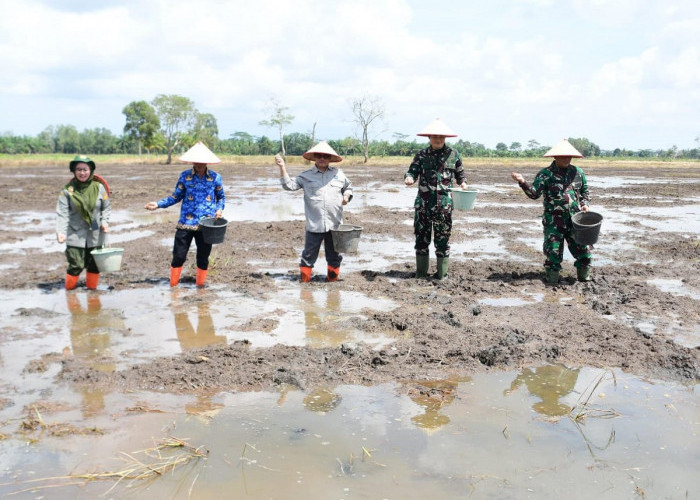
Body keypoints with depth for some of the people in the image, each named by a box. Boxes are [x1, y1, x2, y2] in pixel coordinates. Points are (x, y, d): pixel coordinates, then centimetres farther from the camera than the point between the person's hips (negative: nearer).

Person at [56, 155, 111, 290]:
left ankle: (92, 289, 29)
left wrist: (105, 221, -8)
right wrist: (61, 232, -23)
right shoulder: (68, 190, -7)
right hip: (75, 235, -2)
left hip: (95, 235, 2)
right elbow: (62, 213, -11)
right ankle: (69, 290, 13)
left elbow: (106, 208, 9)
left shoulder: (99, 187, -1)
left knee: (94, 265, 11)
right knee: (76, 265, -8)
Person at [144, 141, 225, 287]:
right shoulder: (184, 176, 0)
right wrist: (158, 204, -5)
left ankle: (200, 285, 27)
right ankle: (173, 285, 16)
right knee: (178, 256, 1)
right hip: (186, 224, 0)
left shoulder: (215, 178, 0)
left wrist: (219, 209, -8)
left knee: (203, 257, 10)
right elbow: (176, 197, 6)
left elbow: (221, 197, 11)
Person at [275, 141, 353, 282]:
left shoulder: (338, 174, 9)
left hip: (334, 223, 2)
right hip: (314, 224, -2)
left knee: (334, 254, 13)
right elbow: (289, 185, -6)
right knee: (309, 253, -1)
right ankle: (305, 279, 8)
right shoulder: (306, 176, 2)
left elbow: (348, 187, 23)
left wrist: (346, 196, 2)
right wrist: (282, 167, -14)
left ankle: (333, 278, 26)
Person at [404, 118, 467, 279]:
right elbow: (413, 171, -1)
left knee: (443, 237, 3)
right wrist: (409, 178, -22)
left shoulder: (453, 154, 7)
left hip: (444, 204, -1)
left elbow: (459, 173, 18)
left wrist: (463, 182, -1)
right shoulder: (421, 155, 7)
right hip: (423, 203, 1)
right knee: (421, 236, 5)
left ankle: (442, 273, 13)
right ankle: (421, 273, 16)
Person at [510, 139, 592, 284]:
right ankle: (552, 279, 13)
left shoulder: (578, 173, 9)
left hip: (575, 220, 4)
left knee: (583, 249, 6)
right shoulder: (545, 174, -3)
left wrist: (585, 204, 3)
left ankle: (584, 277, 27)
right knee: (553, 251, -3)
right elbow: (534, 194, -10)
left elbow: (585, 192, 21)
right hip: (553, 221, -3)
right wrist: (522, 182, -25)